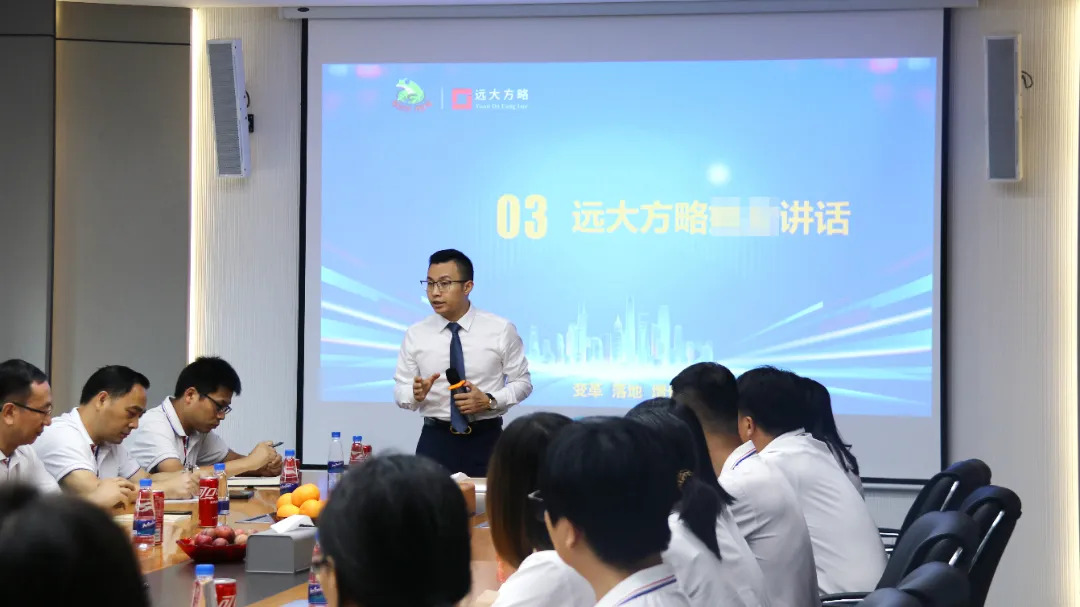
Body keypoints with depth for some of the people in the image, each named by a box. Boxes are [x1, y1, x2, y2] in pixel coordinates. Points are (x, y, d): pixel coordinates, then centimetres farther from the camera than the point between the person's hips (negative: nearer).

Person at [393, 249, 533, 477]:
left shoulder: (501, 330, -2)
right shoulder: (416, 334, 2)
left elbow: (522, 382, 1)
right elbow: (401, 390, 3)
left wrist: (489, 401, -16)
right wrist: (416, 394, -20)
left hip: (486, 439, -1)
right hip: (435, 439, 1)